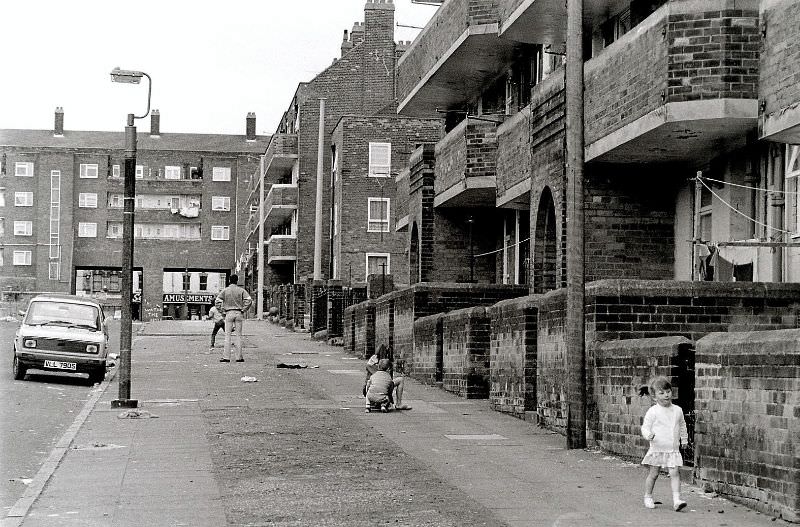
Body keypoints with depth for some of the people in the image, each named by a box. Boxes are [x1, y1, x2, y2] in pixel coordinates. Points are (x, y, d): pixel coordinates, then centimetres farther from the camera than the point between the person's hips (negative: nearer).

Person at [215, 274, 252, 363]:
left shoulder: (225, 290, 2)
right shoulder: (241, 290, 1)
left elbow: (217, 300, -5)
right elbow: (249, 300, -10)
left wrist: (223, 309, 3)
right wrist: (243, 309, -2)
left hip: (229, 313, 0)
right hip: (239, 313, 0)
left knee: (227, 335, 1)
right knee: (238, 335, 5)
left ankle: (226, 357, -5)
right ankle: (239, 357, 4)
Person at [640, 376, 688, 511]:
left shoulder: (677, 410, 7)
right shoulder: (653, 412, -7)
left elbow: (682, 425, 22)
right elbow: (645, 426, -6)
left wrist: (684, 439, 28)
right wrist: (648, 435, -26)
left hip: (673, 450, 2)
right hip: (657, 449, -2)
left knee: (674, 473, -8)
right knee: (653, 474, 6)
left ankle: (676, 500, -12)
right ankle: (648, 497, 23)